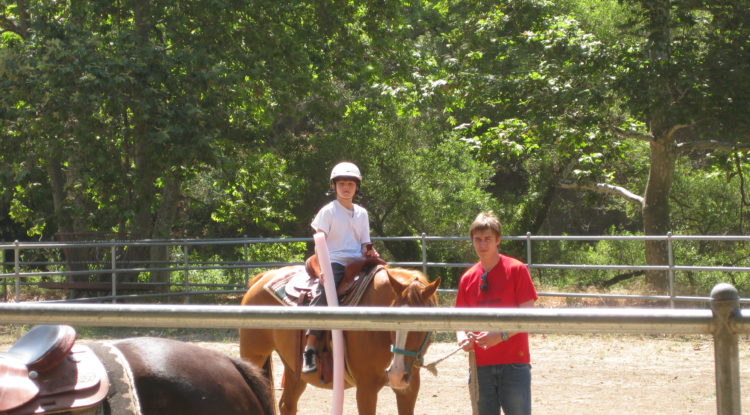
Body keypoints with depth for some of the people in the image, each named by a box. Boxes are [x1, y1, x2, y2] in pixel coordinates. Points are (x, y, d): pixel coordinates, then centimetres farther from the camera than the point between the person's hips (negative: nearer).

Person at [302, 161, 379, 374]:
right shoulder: (328, 211, 4)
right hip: (334, 262, -5)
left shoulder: (361, 213, 17)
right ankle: (310, 350, -28)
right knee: (324, 295, -26)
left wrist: (370, 253, -4)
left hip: (357, 263, 5)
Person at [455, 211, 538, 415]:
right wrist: (462, 337, -9)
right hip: (481, 364, 4)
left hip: (513, 362, -4)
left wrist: (501, 335, -23)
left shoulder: (516, 270, -4)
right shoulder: (467, 278, 9)